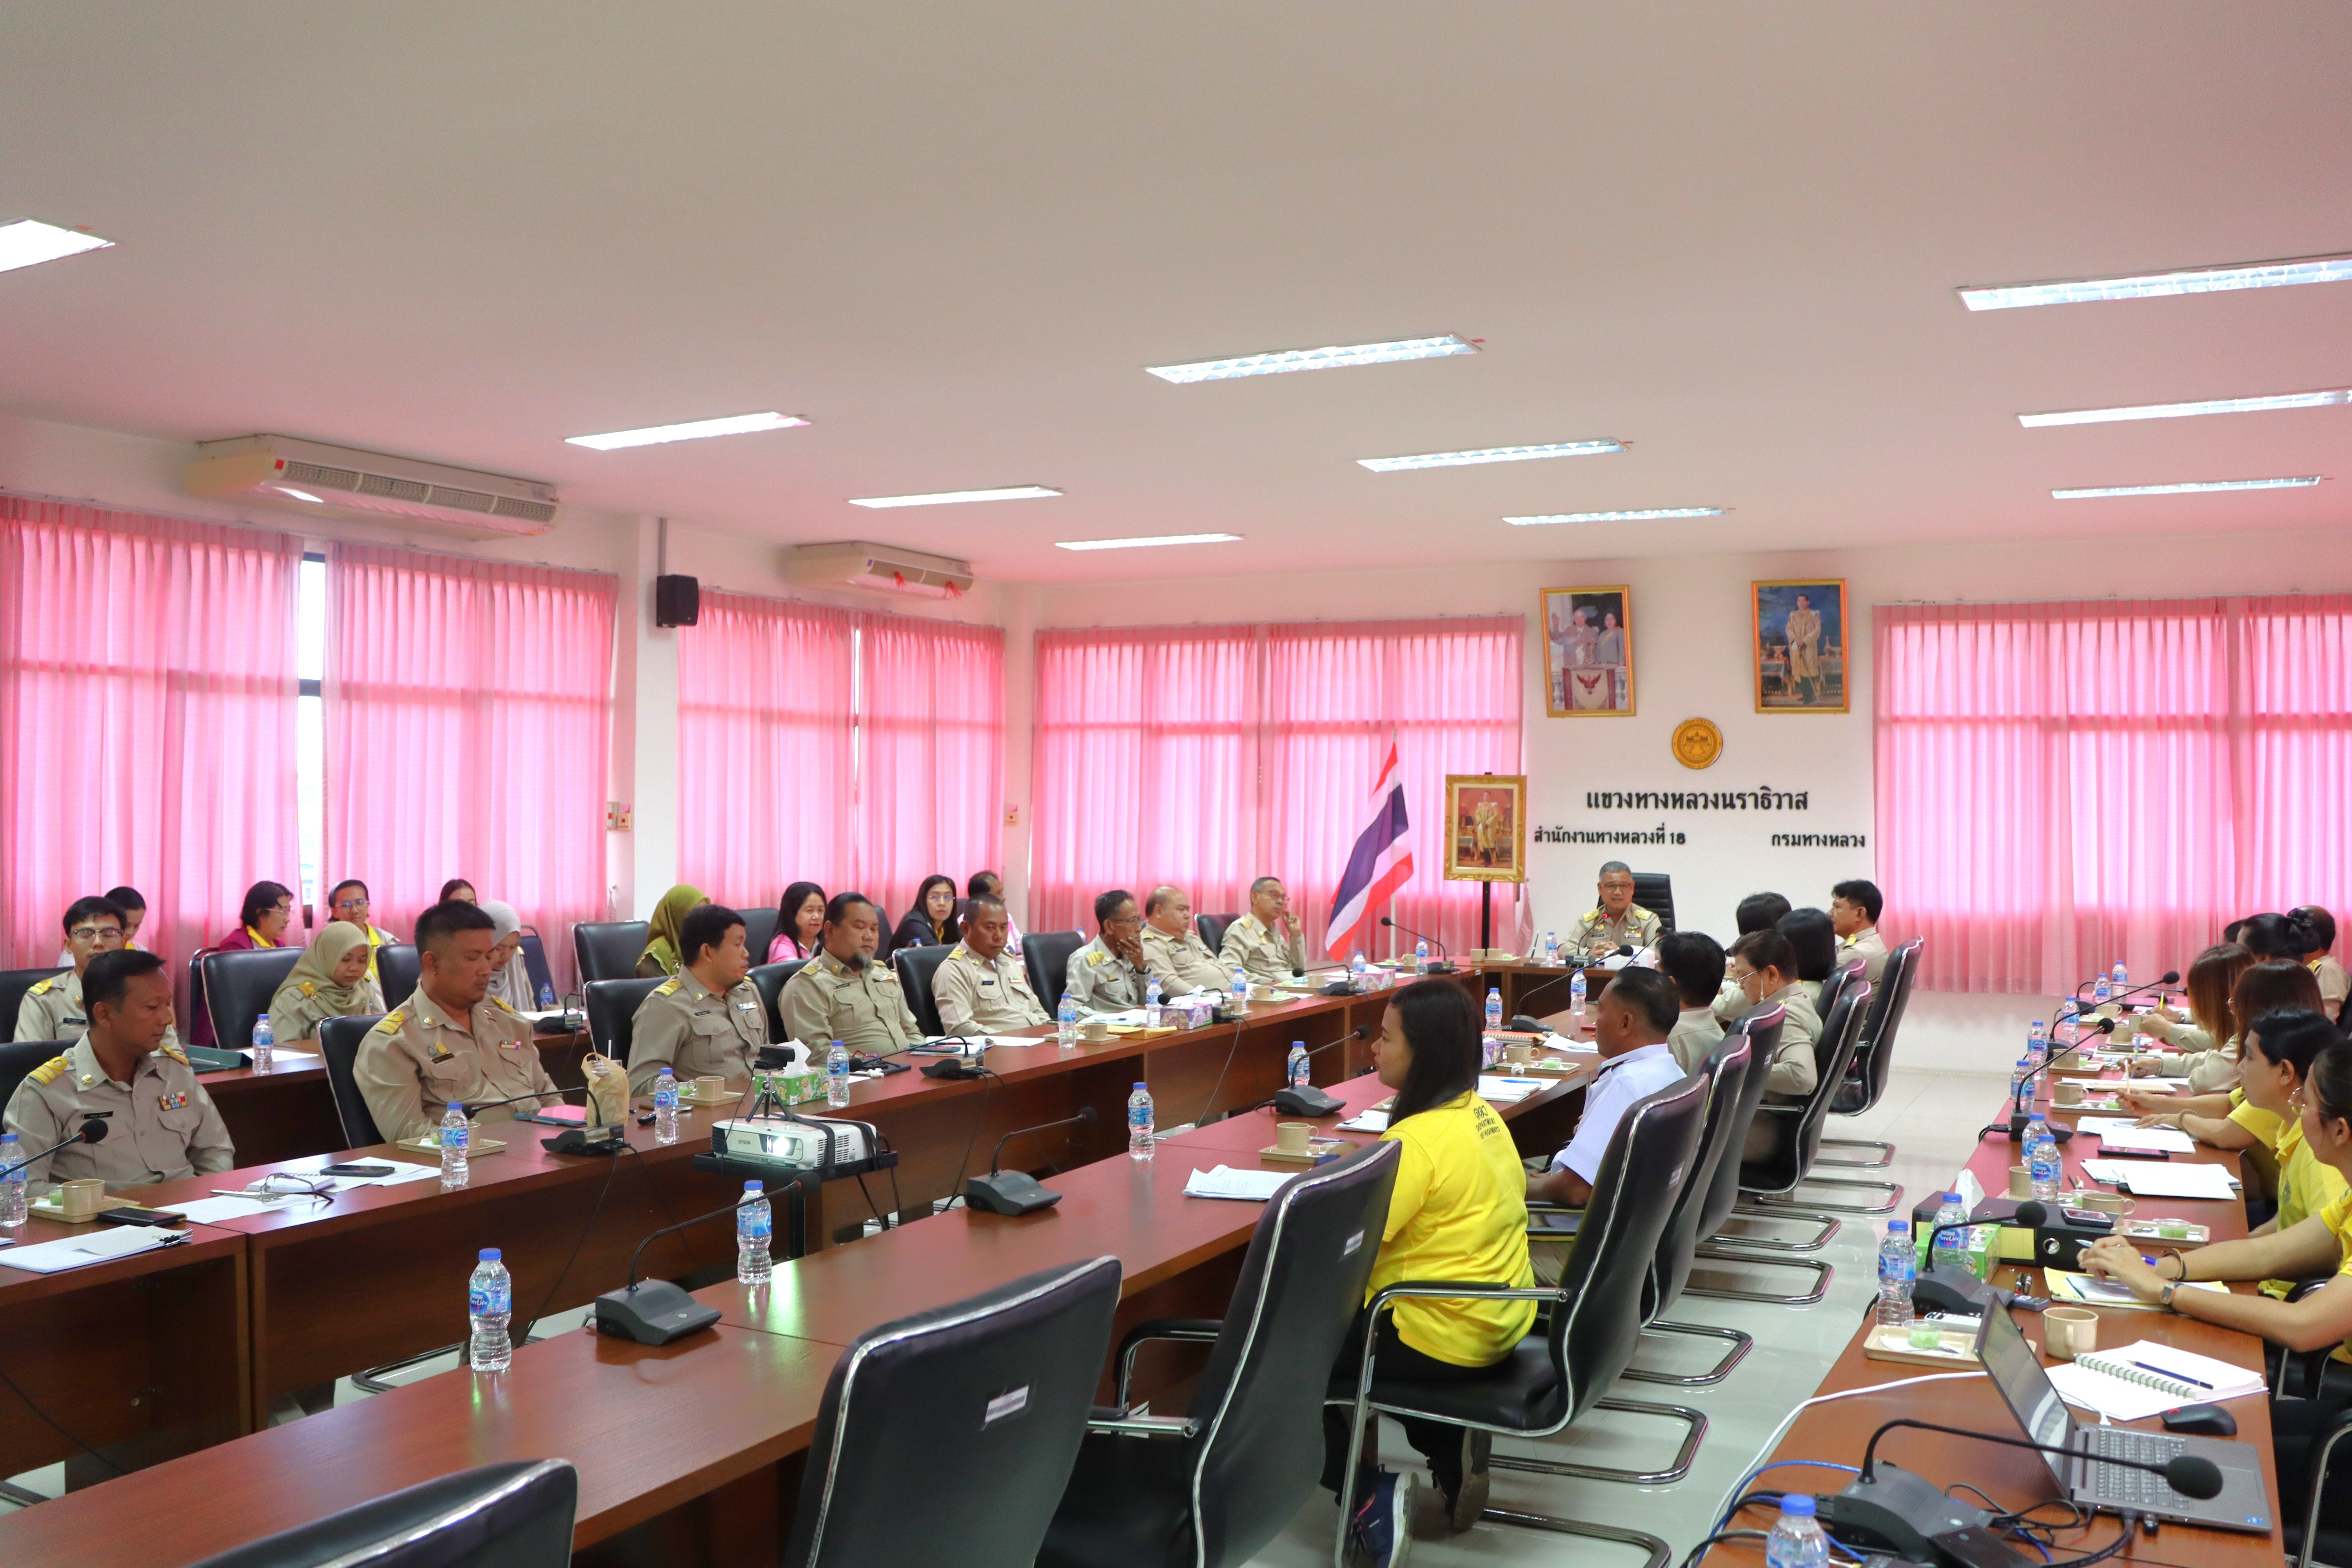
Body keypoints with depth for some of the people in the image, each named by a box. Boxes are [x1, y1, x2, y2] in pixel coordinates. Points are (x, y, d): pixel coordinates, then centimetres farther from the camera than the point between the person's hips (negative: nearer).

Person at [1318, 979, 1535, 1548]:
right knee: (1331, 1316, 31)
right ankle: (1454, 1453, 19)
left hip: (1447, 1339, -9)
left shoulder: (1418, 1139, -24)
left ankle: (1368, 1497, 4)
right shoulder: (1481, 1113, 3)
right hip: (1501, 1322, 9)